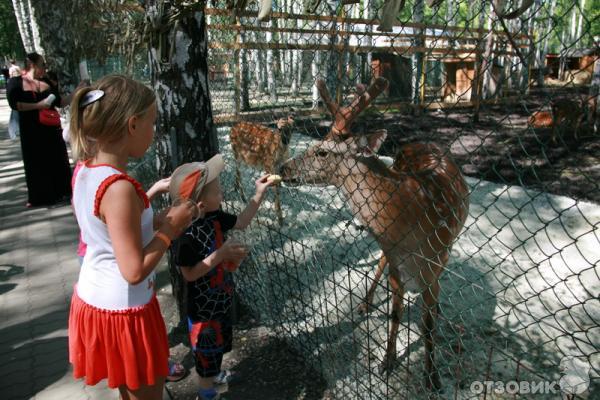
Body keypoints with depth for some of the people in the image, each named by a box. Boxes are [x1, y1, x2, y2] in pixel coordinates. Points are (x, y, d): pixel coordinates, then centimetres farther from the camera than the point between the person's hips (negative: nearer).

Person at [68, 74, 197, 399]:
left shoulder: (84, 171, -3)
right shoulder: (120, 188, -30)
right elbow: (135, 270, -28)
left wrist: (154, 221, 3)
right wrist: (170, 229, -17)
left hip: (90, 298, 8)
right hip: (122, 311, -8)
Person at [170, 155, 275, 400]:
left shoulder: (213, 216, -8)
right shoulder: (185, 235, -31)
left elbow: (240, 222, 6)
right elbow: (189, 273, -28)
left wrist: (259, 195, 0)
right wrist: (221, 254, -35)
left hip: (221, 297, 8)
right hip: (203, 304, -8)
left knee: (221, 341, 29)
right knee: (207, 347, 13)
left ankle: (214, 374, 55)